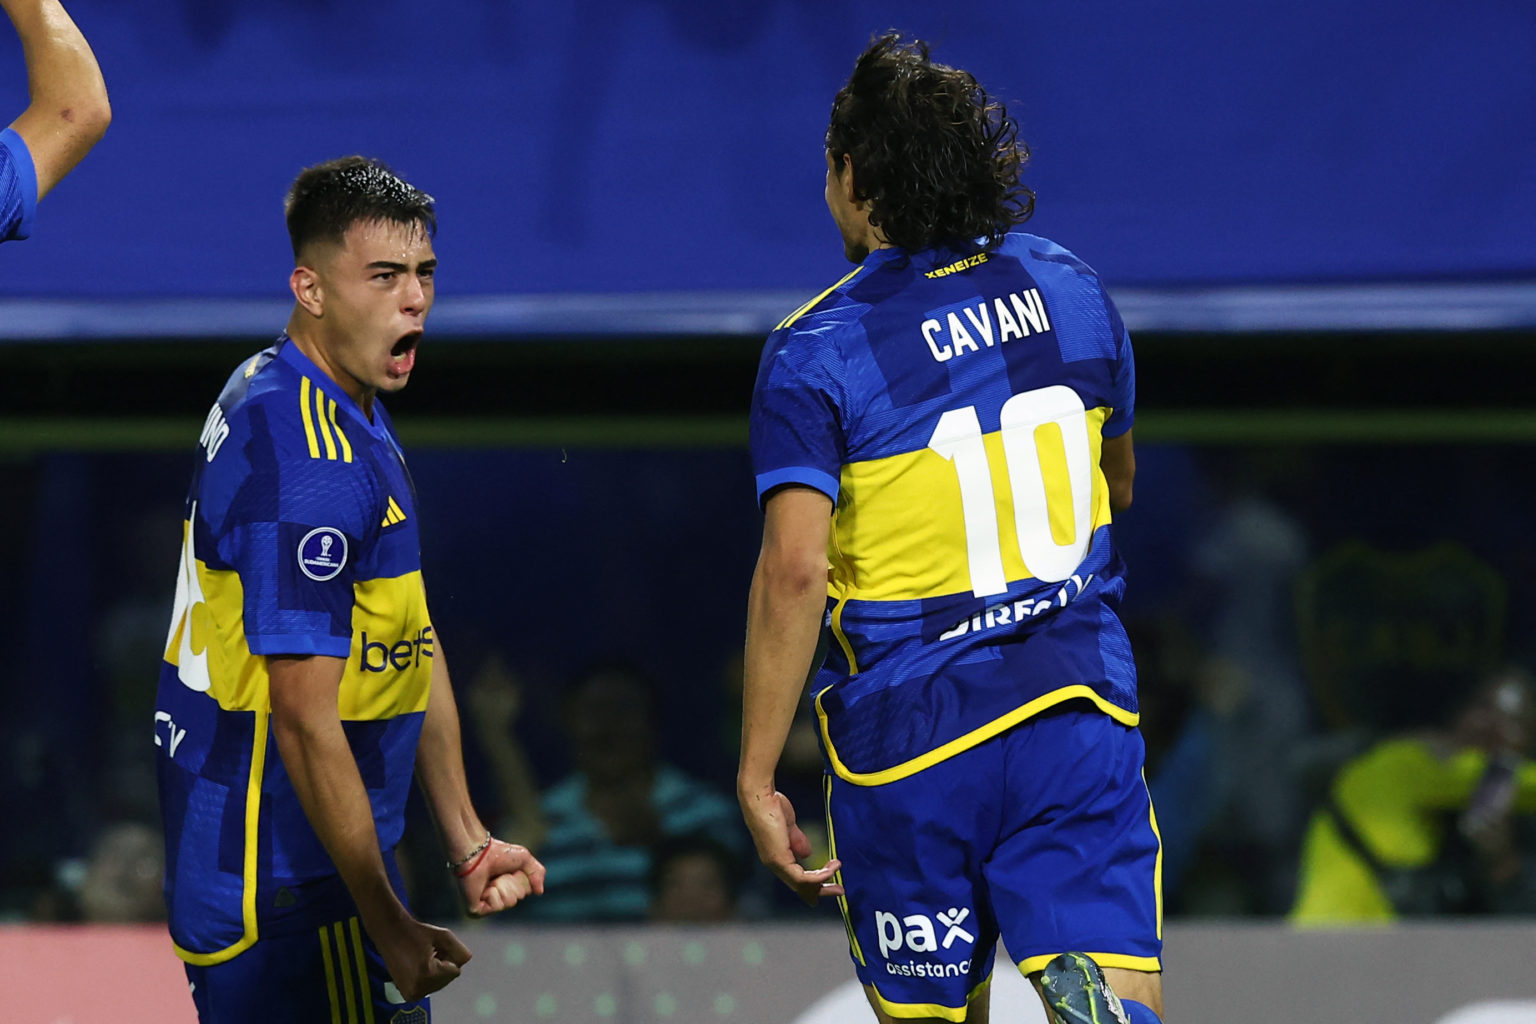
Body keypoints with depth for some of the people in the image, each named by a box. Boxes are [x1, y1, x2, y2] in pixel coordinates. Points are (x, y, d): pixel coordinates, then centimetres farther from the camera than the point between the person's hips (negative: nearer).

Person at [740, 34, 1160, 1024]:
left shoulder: (816, 353, -10)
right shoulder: (1071, 290, 6)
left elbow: (794, 572, -18)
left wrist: (757, 776, -13)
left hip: (909, 734, -3)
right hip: (1083, 707, 3)